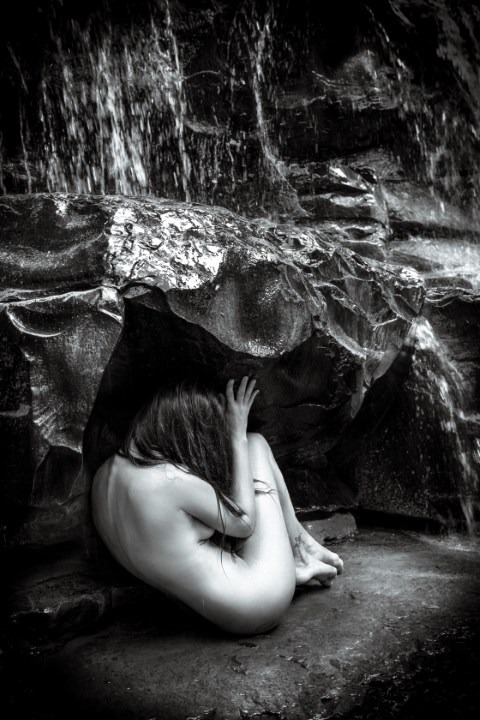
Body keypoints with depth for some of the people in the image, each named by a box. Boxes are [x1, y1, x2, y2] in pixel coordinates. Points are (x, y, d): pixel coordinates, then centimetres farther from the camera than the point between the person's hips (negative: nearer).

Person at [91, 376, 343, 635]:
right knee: (255, 444, 1)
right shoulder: (173, 481, -28)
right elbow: (243, 521, -12)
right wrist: (238, 437, -8)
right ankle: (300, 547, 18)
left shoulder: (105, 474, -1)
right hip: (257, 603, -8)